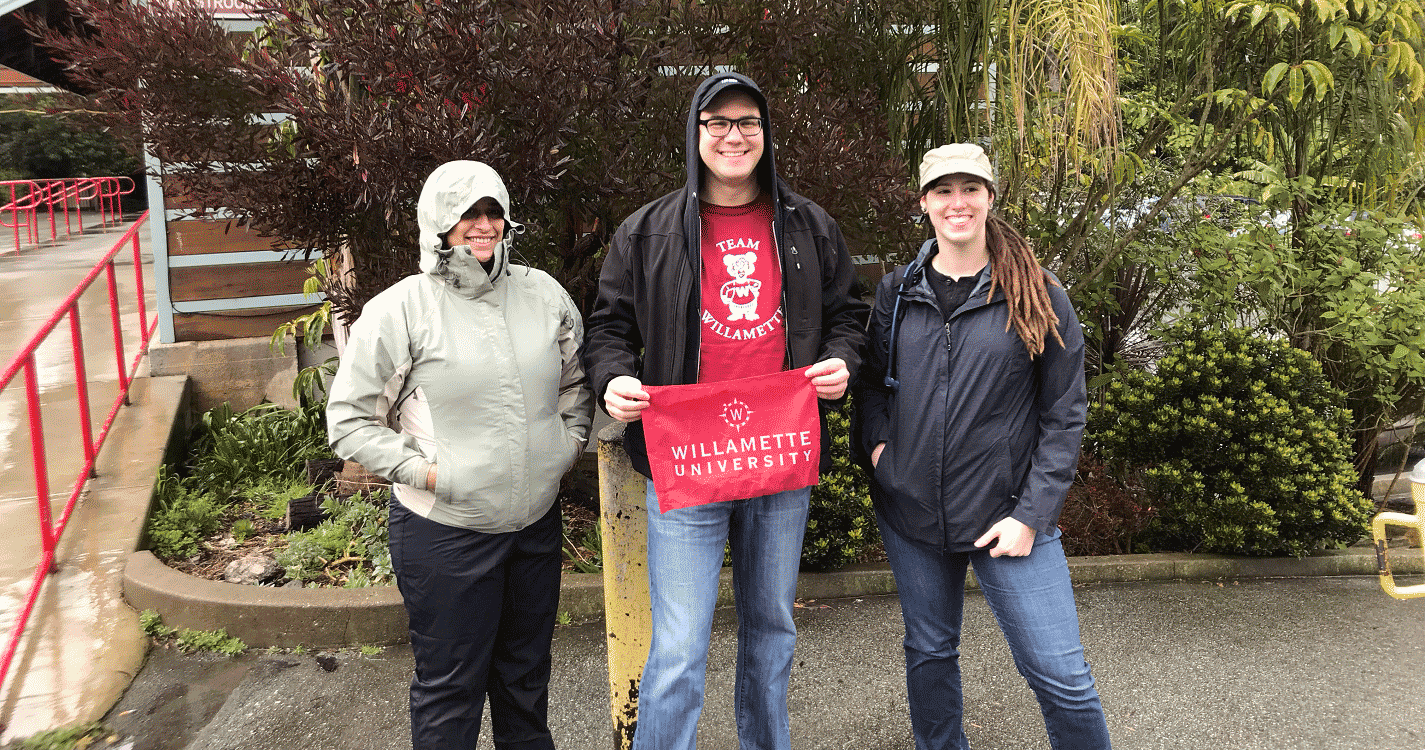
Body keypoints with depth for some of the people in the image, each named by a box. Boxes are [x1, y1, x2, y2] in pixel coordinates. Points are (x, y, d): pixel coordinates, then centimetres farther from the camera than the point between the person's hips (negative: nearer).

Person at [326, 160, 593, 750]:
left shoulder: (545, 294, 3)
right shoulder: (399, 310, -11)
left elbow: (577, 380, 18)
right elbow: (348, 420, -7)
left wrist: (572, 440, 6)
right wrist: (421, 471, -14)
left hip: (537, 520, 5)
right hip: (445, 530, -4)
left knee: (527, 674, 22)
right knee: (450, 686, 9)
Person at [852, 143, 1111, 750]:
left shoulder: (1038, 297, -3)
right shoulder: (895, 293, 6)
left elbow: (1065, 414, -3)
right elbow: (871, 382, 17)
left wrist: (1031, 514, -10)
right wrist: (877, 442, -3)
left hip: (1006, 513, -3)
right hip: (910, 514, 3)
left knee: (1060, 676, -1)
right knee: (929, 652, 18)